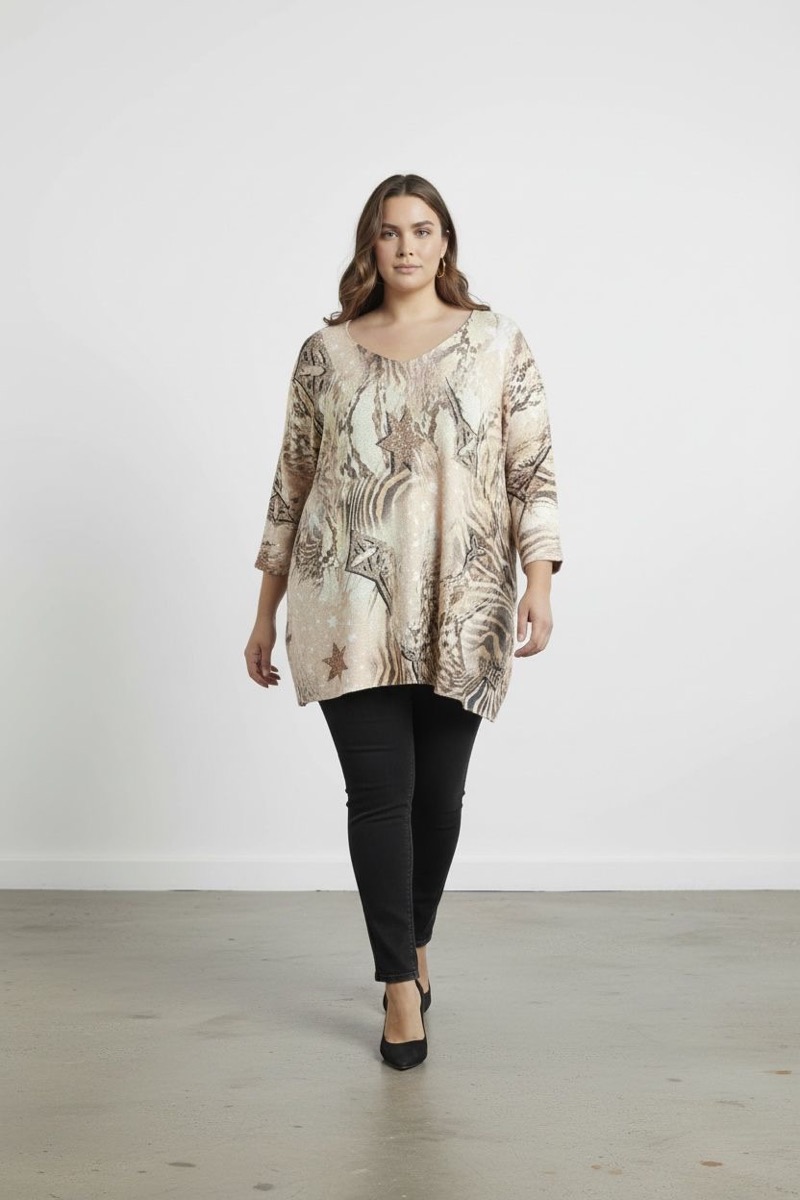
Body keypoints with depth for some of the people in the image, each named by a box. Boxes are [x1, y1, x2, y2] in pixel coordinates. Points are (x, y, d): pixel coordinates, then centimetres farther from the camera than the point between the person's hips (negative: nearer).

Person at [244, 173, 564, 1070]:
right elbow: (292, 481, 10)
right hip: (350, 610, 0)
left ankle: (412, 942, 34)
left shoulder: (498, 343, 5)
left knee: (439, 793, 9)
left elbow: (533, 469, 2)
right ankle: (402, 987, 7)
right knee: (379, 791, -4)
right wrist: (267, 611, 10)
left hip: (460, 614, 0)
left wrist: (539, 578, -11)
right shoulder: (325, 351, 7)